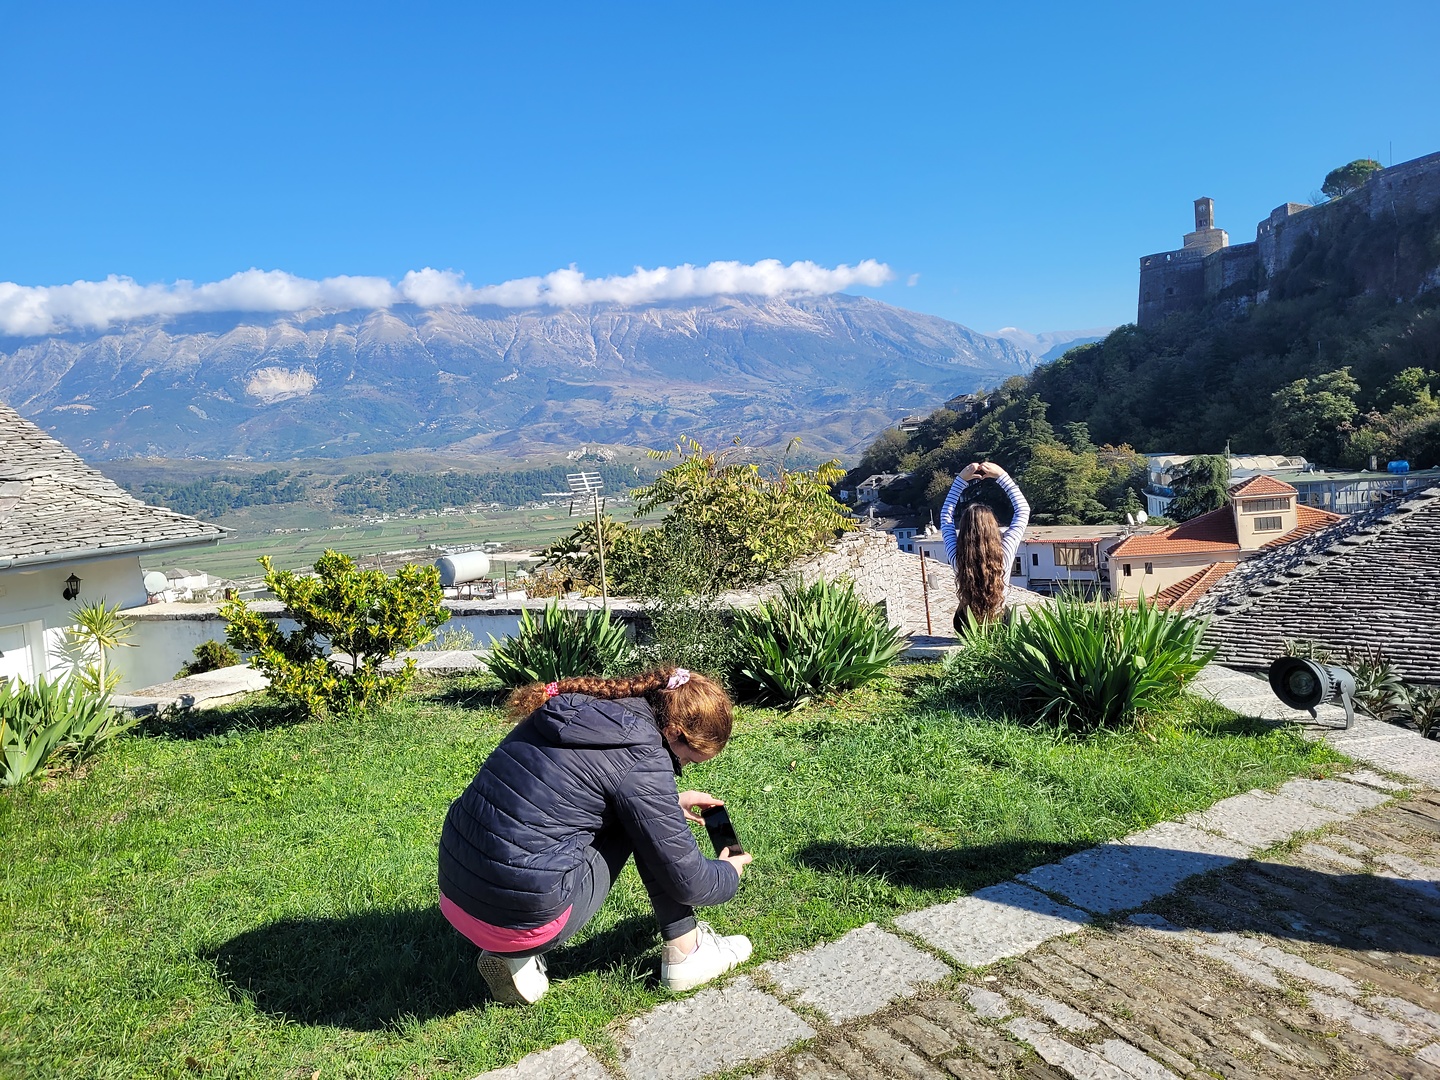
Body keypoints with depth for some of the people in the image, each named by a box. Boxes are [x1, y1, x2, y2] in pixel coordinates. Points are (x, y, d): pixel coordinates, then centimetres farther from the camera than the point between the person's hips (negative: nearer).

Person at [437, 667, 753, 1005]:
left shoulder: (578, 710, 8)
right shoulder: (642, 760, -13)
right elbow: (687, 881, -4)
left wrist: (671, 802, 34)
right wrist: (730, 873, 17)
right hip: (524, 916, -8)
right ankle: (685, 955, 13)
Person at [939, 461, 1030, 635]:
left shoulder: (957, 557, -25)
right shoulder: (1003, 554, -27)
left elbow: (946, 515, -8)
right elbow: (1023, 510, -14)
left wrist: (961, 479, -11)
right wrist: (1002, 476, -14)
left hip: (966, 627, 0)